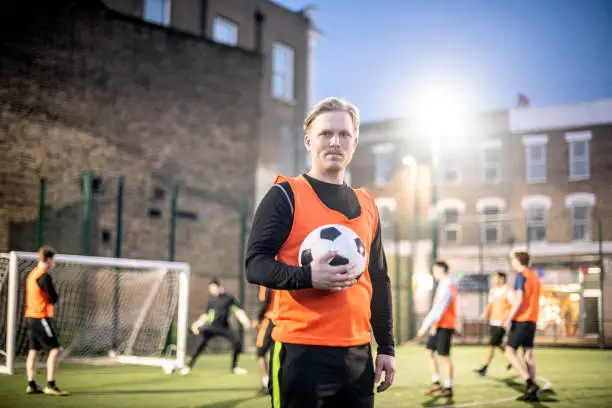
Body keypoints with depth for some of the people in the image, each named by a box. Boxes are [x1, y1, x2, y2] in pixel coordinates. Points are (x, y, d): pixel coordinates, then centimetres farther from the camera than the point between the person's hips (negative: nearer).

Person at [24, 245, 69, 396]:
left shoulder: (32, 274, 13)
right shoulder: (44, 277, -15)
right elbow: (54, 299, -15)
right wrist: (56, 295, 6)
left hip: (30, 317, 10)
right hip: (42, 318, -10)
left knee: (34, 350, 12)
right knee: (56, 350, -8)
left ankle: (31, 385, 14)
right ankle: (50, 385, -11)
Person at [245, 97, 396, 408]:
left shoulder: (367, 205, 15)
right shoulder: (285, 195, -2)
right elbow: (255, 265, -9)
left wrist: (386, 347, 14)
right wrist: (308, 276, -26)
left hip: (358, 354, 6)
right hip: (302, 352, -5)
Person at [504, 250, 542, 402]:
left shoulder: (521, 275, -9)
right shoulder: (535, 276, 17)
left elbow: (519, 299, -17)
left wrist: (509, 318, -17)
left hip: (521, 319, -8)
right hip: (532, 320, 8)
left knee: (510, 351, -6)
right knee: (528, 355, 7)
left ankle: (531, 384, -15)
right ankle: (531, 392, 5)